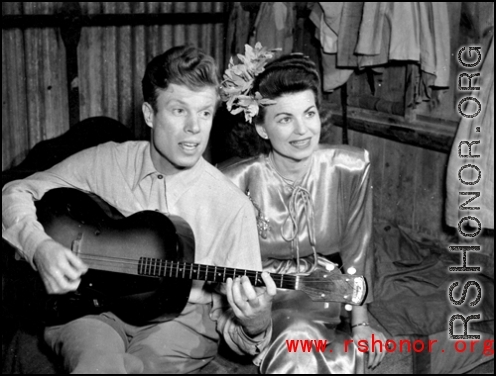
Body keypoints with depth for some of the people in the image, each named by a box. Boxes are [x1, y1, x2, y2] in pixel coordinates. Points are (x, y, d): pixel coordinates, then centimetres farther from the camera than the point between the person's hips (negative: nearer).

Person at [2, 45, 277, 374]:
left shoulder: (232, 207, -7)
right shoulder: (104, 162, -1)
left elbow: (229, 322, -3)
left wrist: (255, 323, -28)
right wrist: (40, 246, -12)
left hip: (181, 319, 0)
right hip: (94, 310, 1)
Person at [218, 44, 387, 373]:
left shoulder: (351, 167, -10)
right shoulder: (236, 179, -17)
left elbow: (356, 250, 0)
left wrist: (361, 324, 0)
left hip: (320, 296, 2)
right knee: (297, 338, -31)